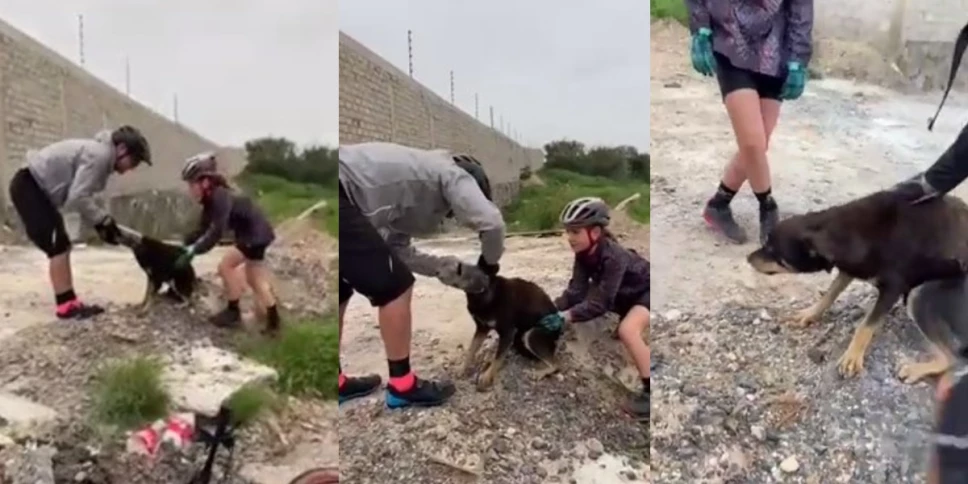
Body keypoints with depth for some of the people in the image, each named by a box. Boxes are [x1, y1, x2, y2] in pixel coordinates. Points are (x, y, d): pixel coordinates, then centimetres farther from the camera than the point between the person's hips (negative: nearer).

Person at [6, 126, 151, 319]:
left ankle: (69, 302, 13)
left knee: (61, 246, 10)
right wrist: (103, 220, -14)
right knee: (58, 246, -11)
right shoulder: (100, 155, -21)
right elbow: (77, 198, -26)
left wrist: (100, 223, -3)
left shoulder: (99, 154, 11)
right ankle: (66, 305, -7)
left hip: (37, 187, 11)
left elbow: (81, 198, 8)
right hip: (29, 185, -11)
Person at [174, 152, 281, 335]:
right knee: (254, 279, 15)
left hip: (256, 233, -10)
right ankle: (273, 320, 23)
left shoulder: (220, 197, -27)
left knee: (226, 265, -11)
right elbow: (203, 229, 5)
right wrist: (184, 243, -7)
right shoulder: (211, 199, 1)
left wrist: (193, 251, -37)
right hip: (256, 232, 10)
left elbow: (216, 232, -35)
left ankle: (233, 313, 2)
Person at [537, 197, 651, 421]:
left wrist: (565, 316, -42)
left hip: (646, 291, -9)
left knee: (627, 330, -32)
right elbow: (576, 291, -16)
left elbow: (600, 303, -36)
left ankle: (649, 392, -19)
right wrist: (550, 308, -30)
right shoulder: (584, 254, -13)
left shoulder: (613, 257, -35)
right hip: (624, 294, 9)